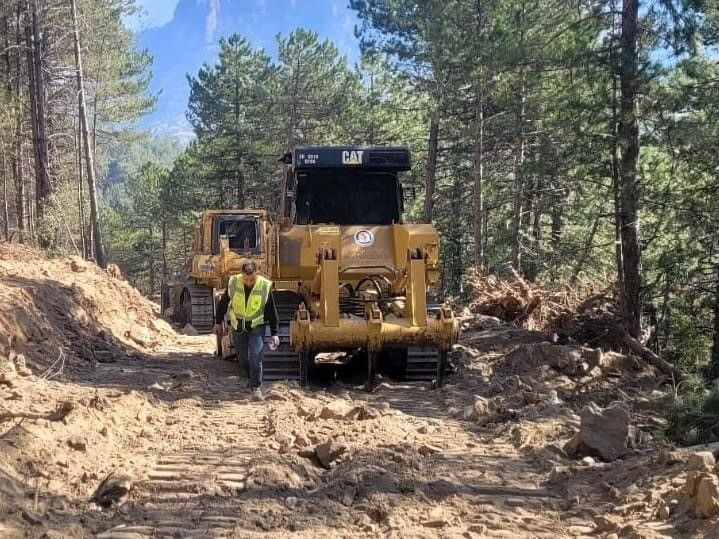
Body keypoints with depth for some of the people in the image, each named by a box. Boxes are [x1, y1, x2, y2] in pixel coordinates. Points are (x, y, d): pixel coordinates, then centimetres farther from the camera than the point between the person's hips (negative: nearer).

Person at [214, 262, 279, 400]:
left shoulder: (265, 286, -18)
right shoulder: (233, 283, -15)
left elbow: (272, 311, -8)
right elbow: (223, 303, 2)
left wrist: (274, 333, -7)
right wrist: (218, 322, 9)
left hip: (257, 327, -2)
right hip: (238, 326, 3)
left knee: (255, 356, -15)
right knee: (242, 358, 12)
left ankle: (256, 387, -7)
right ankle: (252, 377, 38)